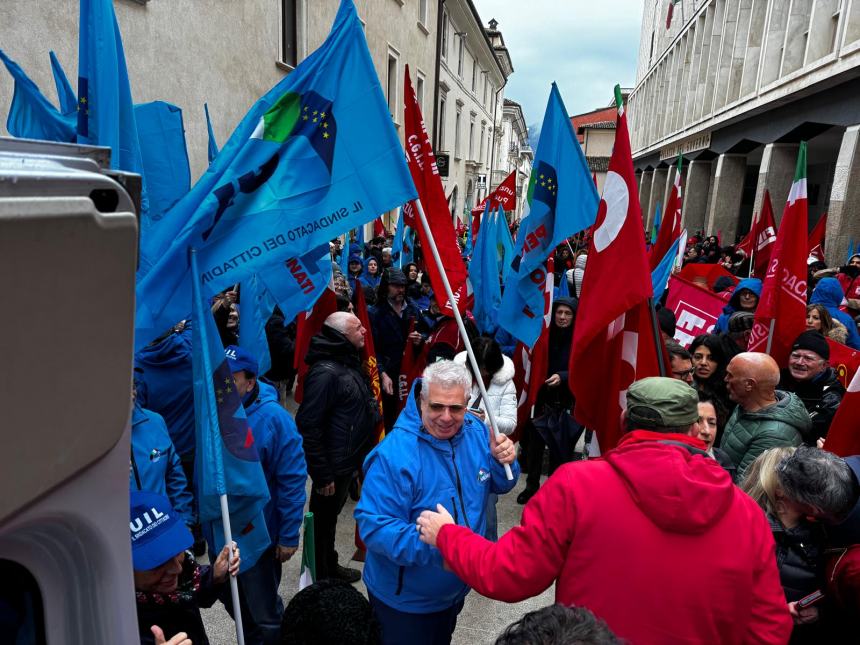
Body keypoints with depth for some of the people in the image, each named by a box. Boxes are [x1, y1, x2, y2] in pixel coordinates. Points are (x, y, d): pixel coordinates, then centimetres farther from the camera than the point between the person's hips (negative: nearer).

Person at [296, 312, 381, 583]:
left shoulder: (349, 362, 6)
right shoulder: (325, 372, -25)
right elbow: (308, 426, -26)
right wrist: (322, 475, -23)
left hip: (349, 461, 9)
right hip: (332, 467, -9)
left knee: (330, 517, 25)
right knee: (323, 520, 11)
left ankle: (330, 566, 43)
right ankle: (321, 578, 31)